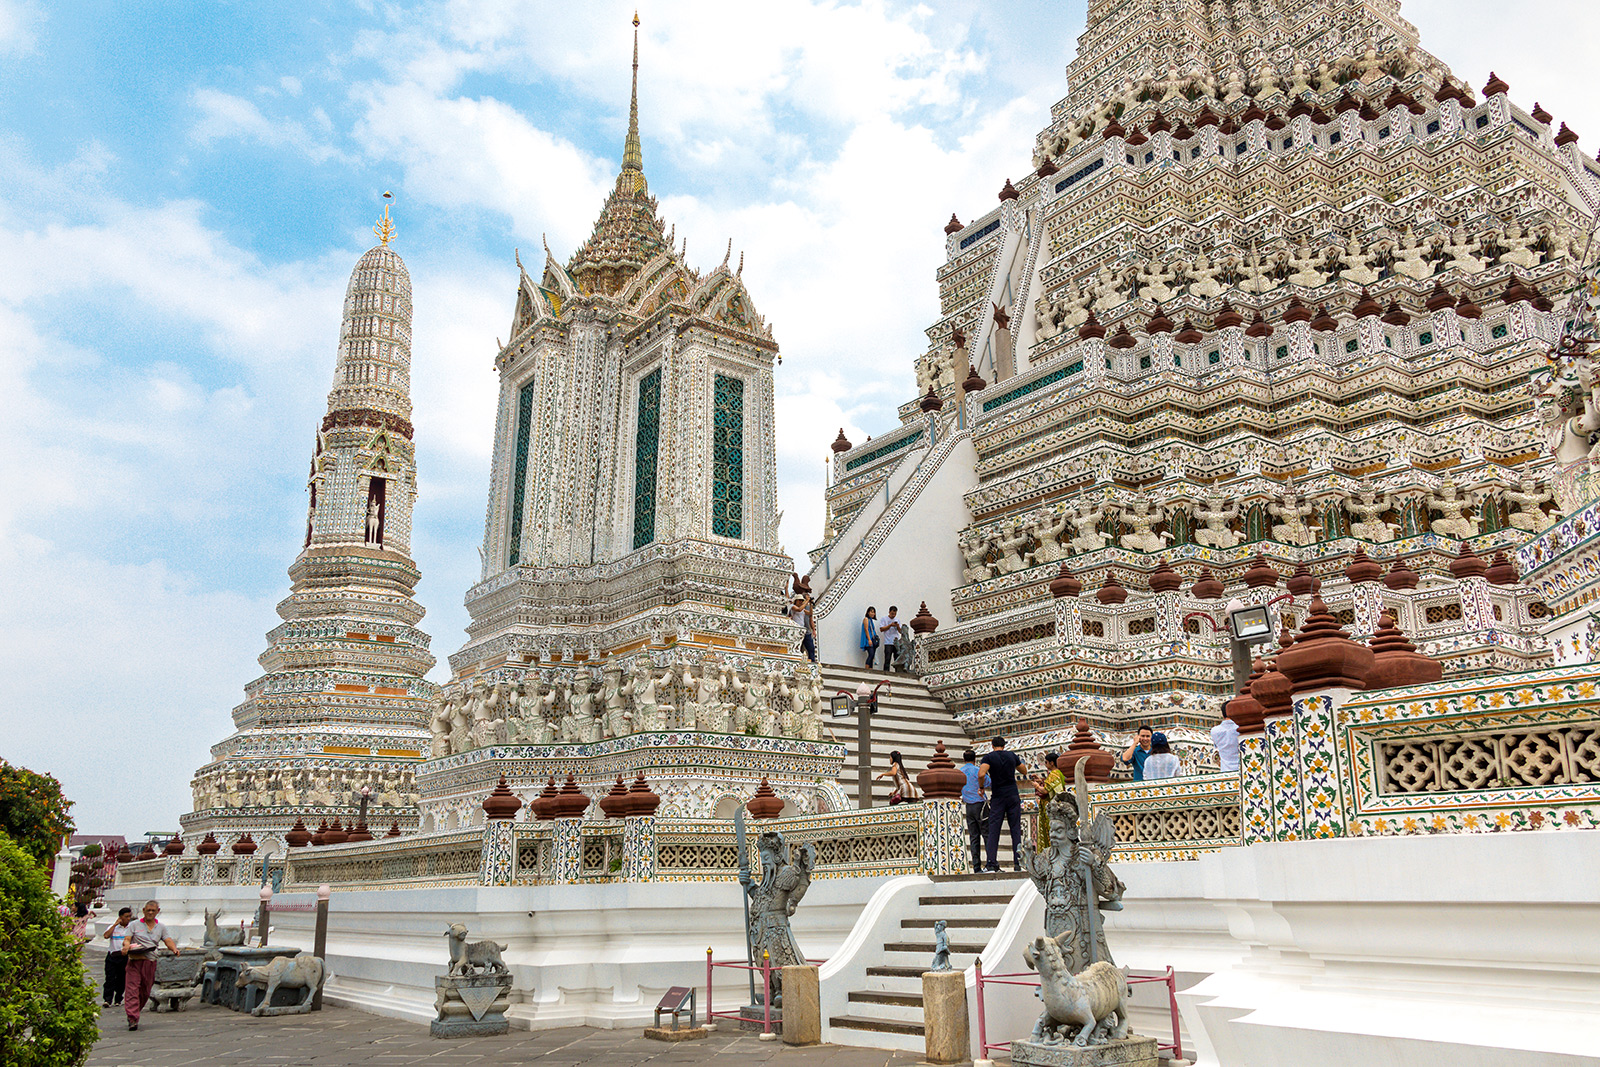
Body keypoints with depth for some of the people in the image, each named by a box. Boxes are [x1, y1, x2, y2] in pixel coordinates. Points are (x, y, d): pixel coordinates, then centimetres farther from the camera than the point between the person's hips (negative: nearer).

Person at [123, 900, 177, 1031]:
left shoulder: (161, 927, 16)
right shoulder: (135, 925, 13)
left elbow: (168, 940, 6)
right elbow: (126, 939, 3)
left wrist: (174, 949, -14)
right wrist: (126, 945, -20)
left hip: (151, 961, 2)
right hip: (135, 960, -2)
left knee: (145, 991, 5)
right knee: (132, 988, -13)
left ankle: (133, 1014, 24)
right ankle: (132, 1018, -16)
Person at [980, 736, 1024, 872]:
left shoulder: (989, 757, -4)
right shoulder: (1012, 755, 6)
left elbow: (981, 774, -20)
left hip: (997, 798, -2)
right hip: (1013, 796, 2)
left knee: (993, 831, -1)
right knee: (1016, 830, 6)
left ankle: (992, 864, -8)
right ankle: (1018, 862, 1)